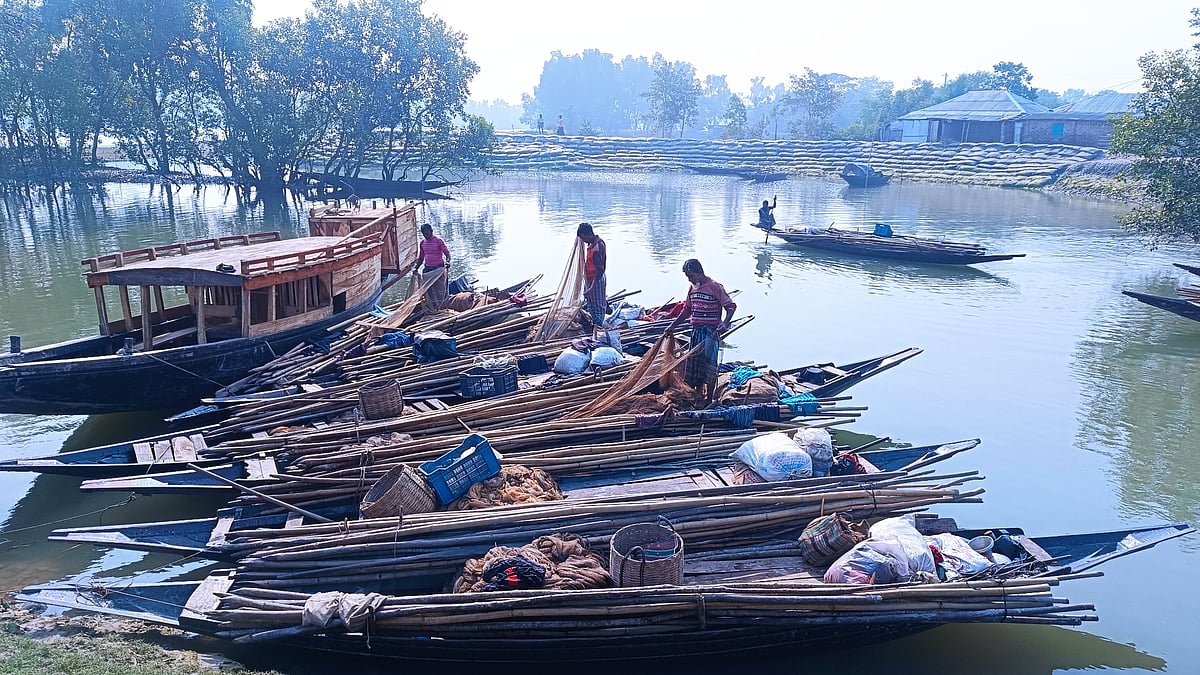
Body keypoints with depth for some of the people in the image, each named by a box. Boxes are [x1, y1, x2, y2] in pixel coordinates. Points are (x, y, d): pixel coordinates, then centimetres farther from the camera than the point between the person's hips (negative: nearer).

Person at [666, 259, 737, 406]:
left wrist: (725, 323, -28)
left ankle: (709, 399, 4)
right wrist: (673, 325, 21)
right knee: (693, 363, 10)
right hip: (696, 331, 7)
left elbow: (731, 306, -12)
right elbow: (687, 310, 22)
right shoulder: (692, 288, 10)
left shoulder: (715, 287, -11)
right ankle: (698, 396, 22)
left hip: (711, 332, -7)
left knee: (709, 364, -4)